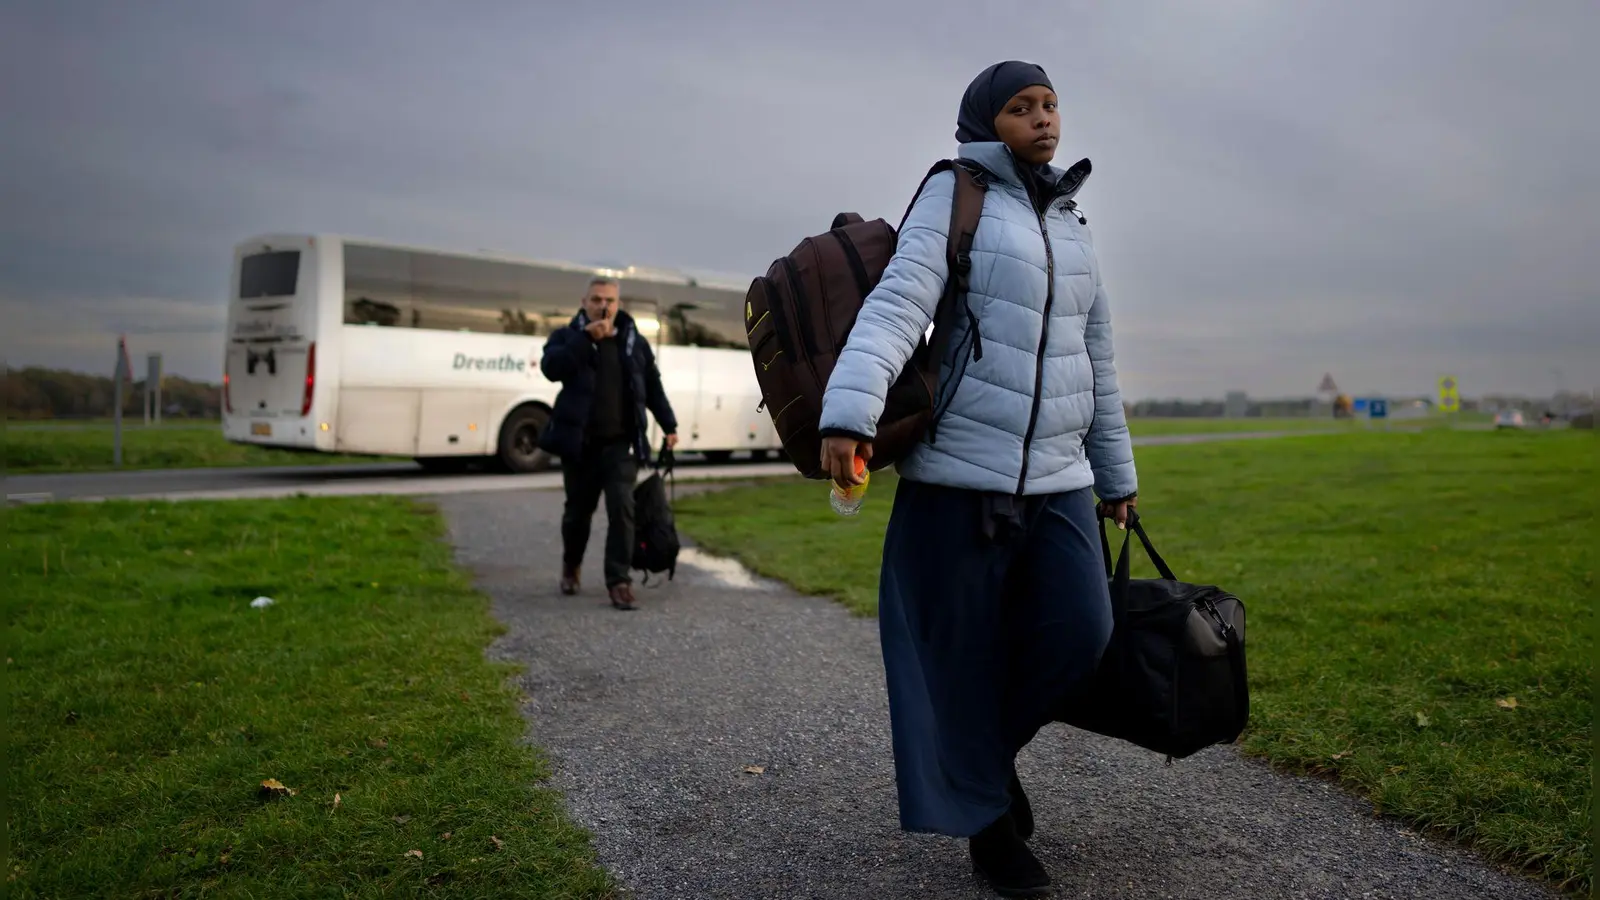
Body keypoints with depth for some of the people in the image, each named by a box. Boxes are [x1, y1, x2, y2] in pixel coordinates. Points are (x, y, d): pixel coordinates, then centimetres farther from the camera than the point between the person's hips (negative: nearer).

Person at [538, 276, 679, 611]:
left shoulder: (636, 343, 9)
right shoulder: (568, 336, 2)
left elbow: (653, 388, 16)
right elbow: (551, 368, -18)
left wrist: (669, 426, 15)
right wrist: (586, 337, -21)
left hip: (621, 444, 1)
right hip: (579, 442, 0)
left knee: (622, 509, -11)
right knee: (578, 510, 12)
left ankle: (619, 580, -3)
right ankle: (570, 565, 38)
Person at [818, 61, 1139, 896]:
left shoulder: (1070, 225, 17)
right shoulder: (953, 197, -1)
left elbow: (1095, 357, 21)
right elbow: (897, 303, -17)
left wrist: (1115, 471, 23)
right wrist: (849, 411, -33)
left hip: (1057, 479, 5)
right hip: (960, 471, -5)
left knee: (1079, 630, -7)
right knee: (961, 653, 1)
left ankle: (994, 744, 23)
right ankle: (984, 817, 22)